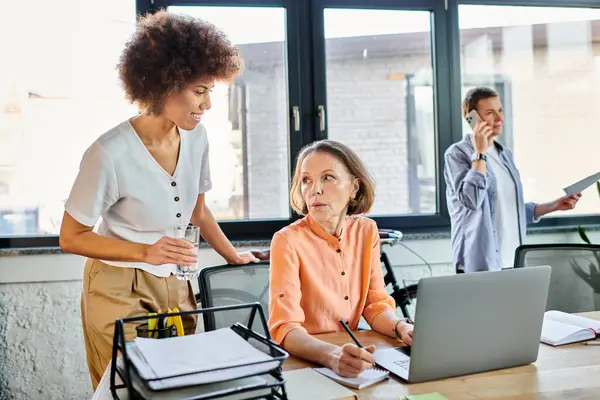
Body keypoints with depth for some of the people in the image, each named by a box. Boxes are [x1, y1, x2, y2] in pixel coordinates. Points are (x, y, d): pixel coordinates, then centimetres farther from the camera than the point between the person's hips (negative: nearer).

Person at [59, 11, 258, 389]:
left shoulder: (196, 136, -6)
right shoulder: (111, 154, -24)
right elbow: (71, 237, -12)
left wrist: (233, 255, 13)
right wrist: (145, 253, -22)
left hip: (174, 285, 5)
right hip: (120, 291, -5)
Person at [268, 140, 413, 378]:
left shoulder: (366, 231, 0)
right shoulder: (288, 241, -15)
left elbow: (376, 305, 3)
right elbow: (285, 328, -22)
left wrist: (402, 327, -17)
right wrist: (332, 356, -38)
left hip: (351, 357, 4)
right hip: (300, 362, -3)